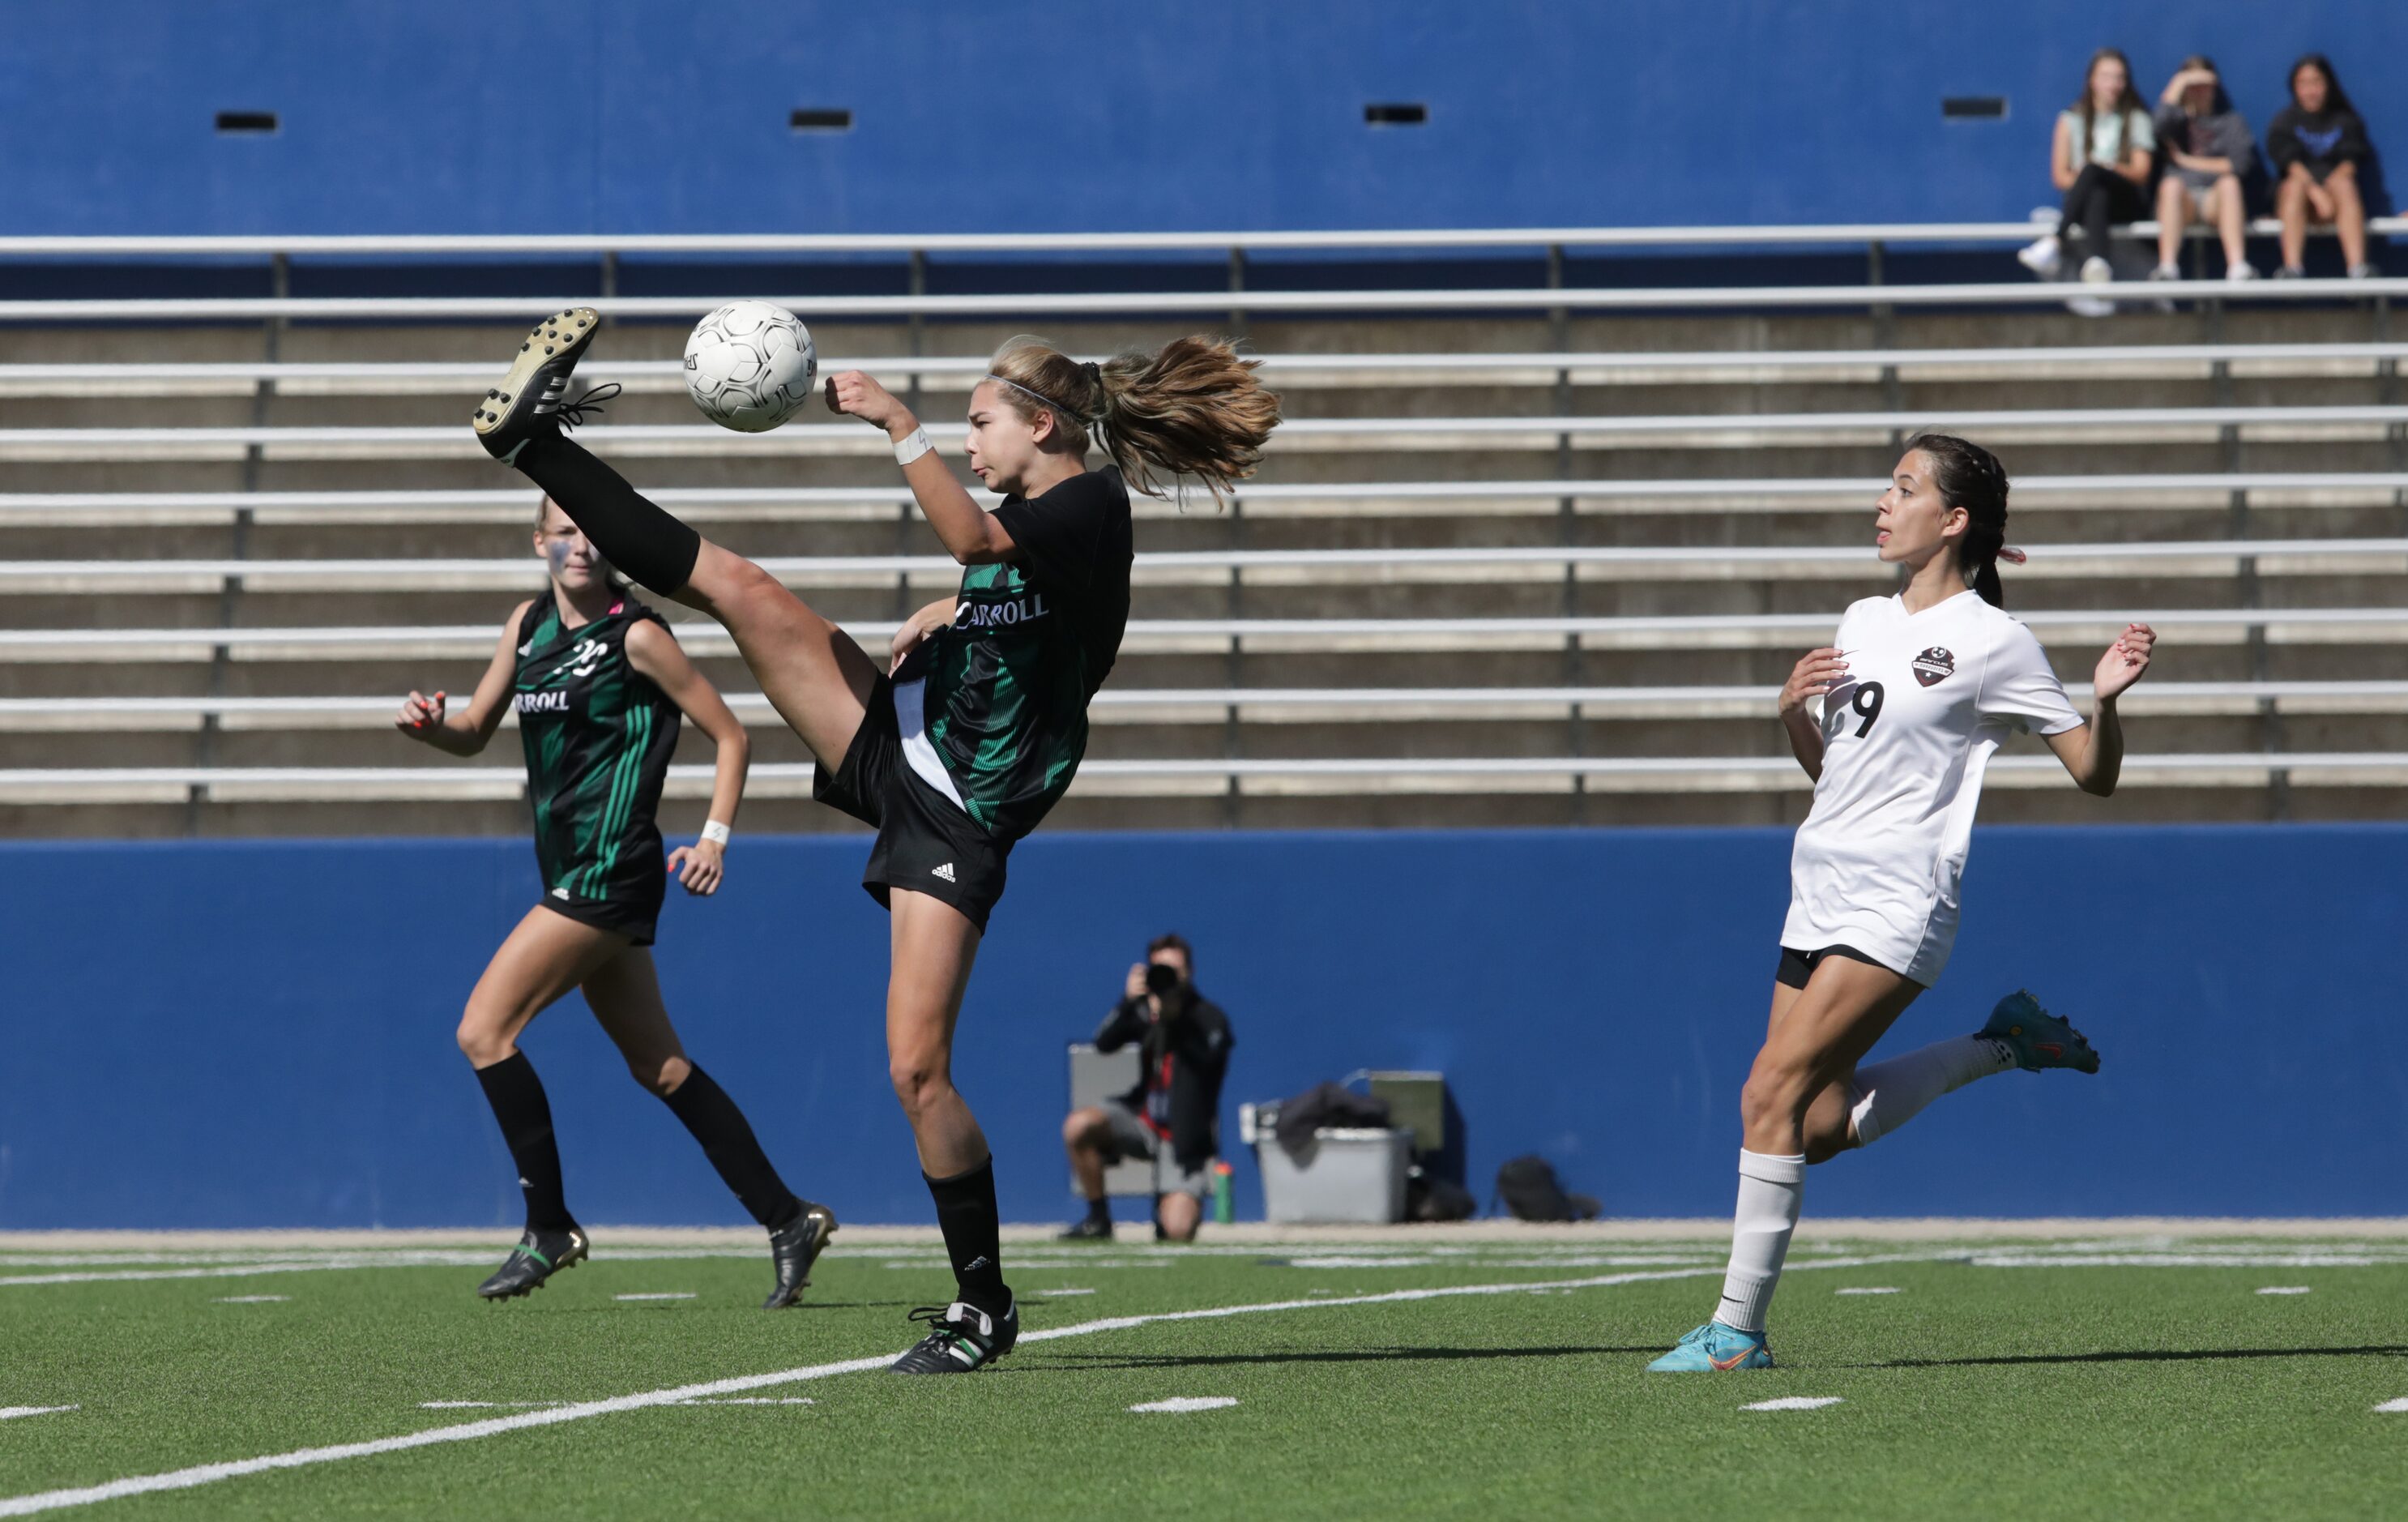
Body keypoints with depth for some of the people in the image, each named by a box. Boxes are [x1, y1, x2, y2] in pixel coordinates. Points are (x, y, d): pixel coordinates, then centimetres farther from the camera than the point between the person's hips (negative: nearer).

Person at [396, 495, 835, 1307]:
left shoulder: (636, 635, -9)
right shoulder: (529, 623, 12)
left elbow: (730, 735, -4)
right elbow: (475, 732, 18)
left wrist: (714, 838, -15)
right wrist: (429, 723, -5)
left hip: (608, 872, -8)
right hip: (570, 873, 8)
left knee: (485, 1030, -12)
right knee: (660, 1066, 10)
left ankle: (550, 1230, -6)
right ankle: (788, 1220, 14)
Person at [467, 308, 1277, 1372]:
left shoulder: (1092, 505, -13)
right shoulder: (1029, 514, 13)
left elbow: (975, 539, -32)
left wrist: (896, 422, -34)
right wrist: (947, 614, 14)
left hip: (957, 817, -8)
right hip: (895, 739, 8)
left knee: (917, 1070, -12)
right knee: (739, 586, -8)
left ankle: (983, 1306, 2)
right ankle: (534, 438, -6)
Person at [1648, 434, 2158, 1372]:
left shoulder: (1993, 642, -6)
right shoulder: (1863, 623, 14)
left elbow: (2094, 775, -3)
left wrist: (2106, 697, -23)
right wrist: (1793, 710, 3)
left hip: (1897, 905, -8)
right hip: (1820, 895, 8)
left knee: (1771, 1093, -16)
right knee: (1818, 1129, 6)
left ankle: (1737, 1330, -11)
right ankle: (2000, 1046, 23)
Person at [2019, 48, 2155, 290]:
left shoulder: (2137, 120, 13)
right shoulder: (2072, 120, 14)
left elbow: (2141, 174, 4)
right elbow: (2060, 175, 8)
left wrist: (2111, 169, -17)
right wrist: (2079, 181, -14)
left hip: (2124, 203, -1)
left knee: (2092, 170, -34)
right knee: (2097, 198, -38)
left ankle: (2055, 243, -49)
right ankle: (2095, 261, -65)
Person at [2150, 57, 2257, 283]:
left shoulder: (2232, 120, 17)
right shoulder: (2177, 120, 18)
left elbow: (2242, 161, -2)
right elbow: (2161, 123, -10)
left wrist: (2190, 162, 0)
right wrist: (2179, 84, -2)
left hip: (2217, 200, 0)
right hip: (2181, 201, 0)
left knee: (2229, 182, -32)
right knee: (2172, 183, -33)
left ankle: (2237, 266, -48)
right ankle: (2167, 267, -48)